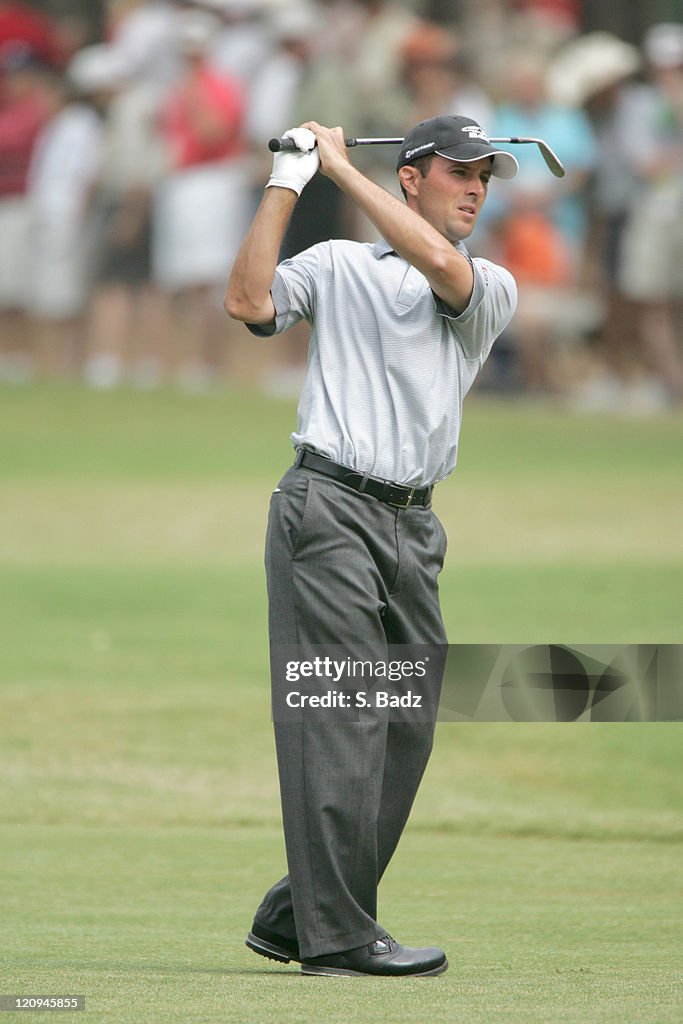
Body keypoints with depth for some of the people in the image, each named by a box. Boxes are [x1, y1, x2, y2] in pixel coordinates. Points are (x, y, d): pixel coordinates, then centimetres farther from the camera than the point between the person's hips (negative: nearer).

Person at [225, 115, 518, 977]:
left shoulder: (494, 290, 14)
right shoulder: (337, 266, 10)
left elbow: (441, 268, -9)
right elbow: (247, 302, -7)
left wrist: (341, 167, -7)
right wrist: (287, 182, -7)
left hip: (413, 526, 5)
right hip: (328, 509, -5)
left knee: (405, 731, 4)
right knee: (341, 718, -12)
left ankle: (294, 920, 14)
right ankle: (336, 933, -14)